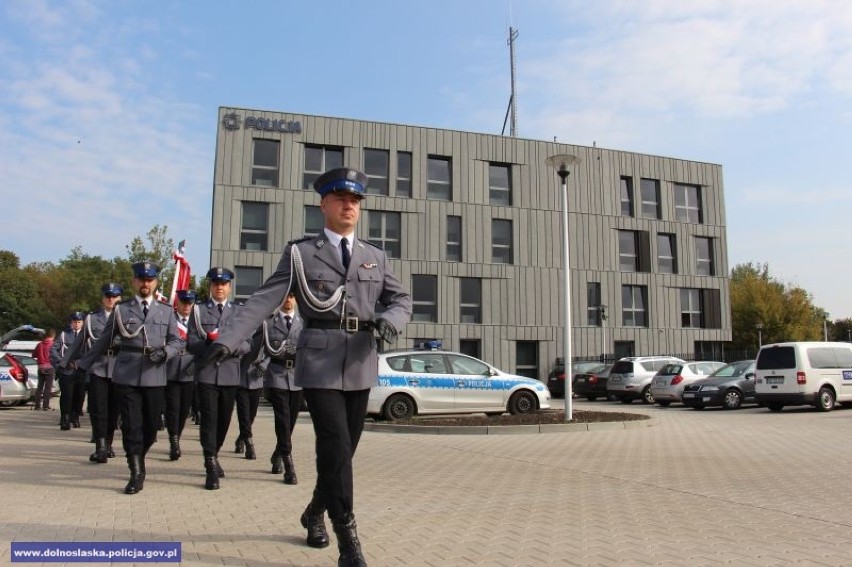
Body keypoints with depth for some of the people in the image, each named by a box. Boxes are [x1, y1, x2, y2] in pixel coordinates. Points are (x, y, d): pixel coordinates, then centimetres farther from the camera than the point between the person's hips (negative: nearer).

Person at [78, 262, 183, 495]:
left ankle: (138, 459, 34)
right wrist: (83, 365, 14)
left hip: (155, 377, 1)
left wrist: (164, 352, -12)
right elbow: (103, 341, 13)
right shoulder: (120, 309, 8)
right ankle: (136, 474, 6)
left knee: (151, 425, 8)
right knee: (131, 425, -2)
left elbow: (177, 341, 8)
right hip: (126, 376, -1)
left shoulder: (167, 311, 11)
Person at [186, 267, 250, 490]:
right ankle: (211, 467, -2)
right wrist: (210, 347, -17)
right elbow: (191, 342, 1)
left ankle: (213, 456, 31)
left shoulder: (239, 312, 12)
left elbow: (247, 344, 5)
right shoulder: (199, 311, 9)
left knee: (224, 420, 11)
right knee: (209, 419, -6)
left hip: (230, 374, 2)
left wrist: (230, 346, -15)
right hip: (206, 373, -2)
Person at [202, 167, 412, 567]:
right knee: (336, 450, -11)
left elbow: (402, 300, 11)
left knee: (343, 451, 12)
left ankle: (315, 512, 38)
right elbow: (263, 301, -4)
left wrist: (390, 319, -13)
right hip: (319, 362, -4)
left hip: (360, 365, 4)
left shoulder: (376, 257, 14)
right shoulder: (300, 253, 3)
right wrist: (227, 340, -16)